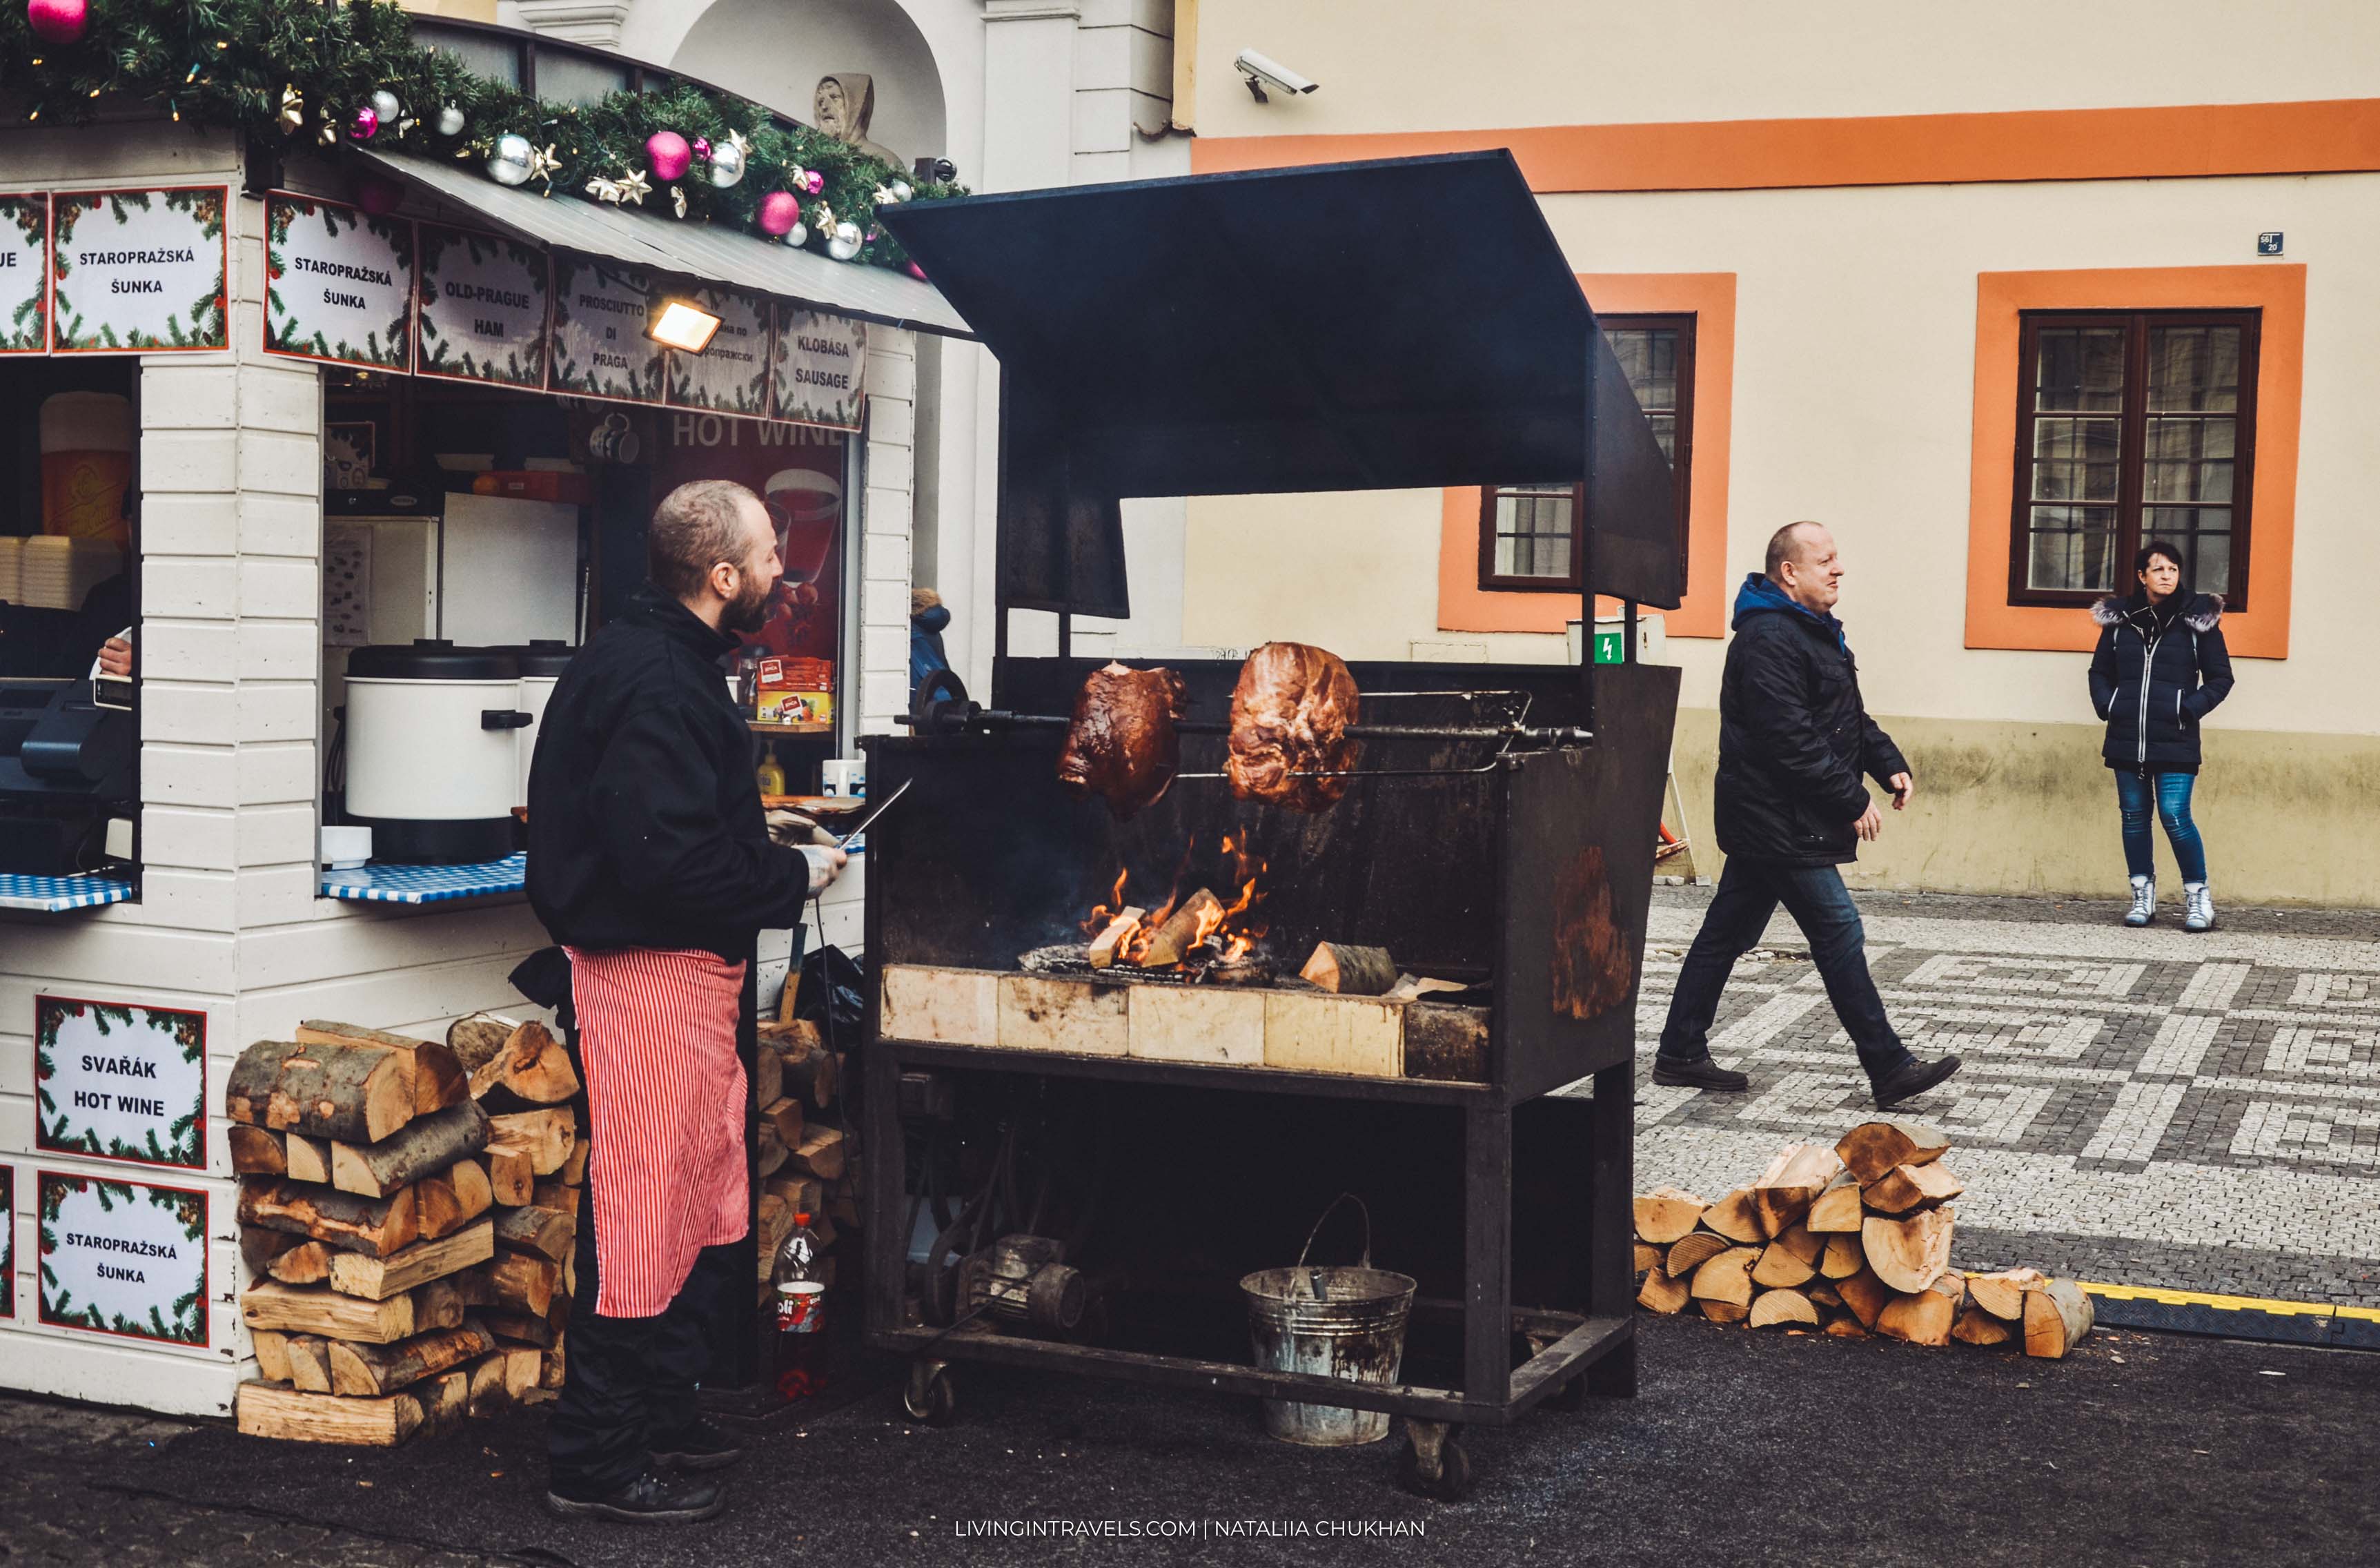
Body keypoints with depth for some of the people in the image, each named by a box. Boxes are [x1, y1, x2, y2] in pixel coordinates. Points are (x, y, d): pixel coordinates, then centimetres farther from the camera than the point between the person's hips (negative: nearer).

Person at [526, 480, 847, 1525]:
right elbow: (670, 863, -26)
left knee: (701, 1206, 18)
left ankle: (660, 1418, 30)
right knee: (645, 1214, -5)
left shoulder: (666, 664, 14)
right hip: (652, 975, -11)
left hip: (687, 970, 11)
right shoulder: (655, 685, -20)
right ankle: (596, 1464, 4)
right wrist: (794, 877, -15)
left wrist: (773, 845, 11)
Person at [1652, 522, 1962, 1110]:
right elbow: (1792, 741, -24)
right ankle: (1890, 1071, -2)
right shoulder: (1768, 639, -18)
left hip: (1766, 823, 11)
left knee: (1727, 931, 13)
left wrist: (1890, 764, 9)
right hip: (1779, 825, -11)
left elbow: (1849, 718, 24)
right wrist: (1853, 801, -19)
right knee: (1838, 932, -7)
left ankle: (1681, 1055, 20)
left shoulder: (1814, 631, 17)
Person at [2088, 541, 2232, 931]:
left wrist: (2191, 709, -7)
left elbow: (2220, 678, 6)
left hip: (2175, 739, -3)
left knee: (2174, 814, -10)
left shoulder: (2198, 619, 1)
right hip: (2126, 737, 3)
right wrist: (2107, 706, 2)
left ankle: (2198, 895, 4)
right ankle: (2143, 895, 16)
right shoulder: (2120, 618, 8)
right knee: (2134, 815, 7)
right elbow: (2100, 671, 18)